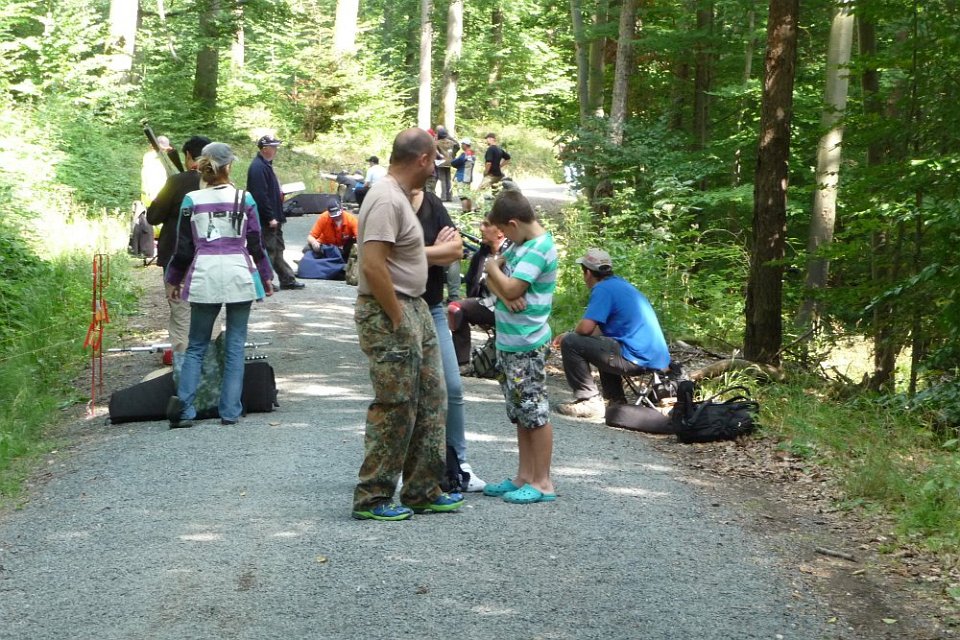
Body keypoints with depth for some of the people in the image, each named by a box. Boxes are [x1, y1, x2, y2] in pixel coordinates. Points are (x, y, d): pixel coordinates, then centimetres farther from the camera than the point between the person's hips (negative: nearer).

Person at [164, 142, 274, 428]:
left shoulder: (191, 201, 1)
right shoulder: (244, 199, 0)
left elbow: (183, 247, 4)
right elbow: (256, 244, 4)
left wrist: (174, 280, 16)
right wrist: (266, 276, 17)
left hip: (204, 276, 1)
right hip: (239, 275, -1)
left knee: (196, 346, 9)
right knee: (235, 346, 7)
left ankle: (183, 404, -9)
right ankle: (230, 411, 5)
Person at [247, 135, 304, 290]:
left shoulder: (266, 165, 14)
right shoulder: (258, 167, -19)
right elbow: (260, 195, -24)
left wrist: (279, 193, 11)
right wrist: (270, 217, -23)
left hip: (273, 218, 11)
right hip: (266, 219, -11)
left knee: (278, 249, 15)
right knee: (268, 250, -3)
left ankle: (288, 279, 21)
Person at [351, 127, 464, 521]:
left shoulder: (399, 196, 14)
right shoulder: (387, 200, -19)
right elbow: (373, 266, -26)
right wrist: (399, 321, -21)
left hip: (414, 309, 11)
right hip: (389, 315, -11)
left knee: (430, 401, 14)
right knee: (394, 408, -4)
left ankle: (422, 491, 23)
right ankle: (372, 499, 5)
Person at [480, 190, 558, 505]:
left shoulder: (539, 248, -17)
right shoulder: (521, 243, 11)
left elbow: (511, 287, -22)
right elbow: (493, 279, 9)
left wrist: (494, 269, -5)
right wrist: (504, 293, -12)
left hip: (527, 345, -10)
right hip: (508, 341, 10)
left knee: (535, 412, -3)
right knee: (520, 412, 14)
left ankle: (542, 482, 3)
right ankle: (524, 477, 22)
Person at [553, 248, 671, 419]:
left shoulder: (603, 289, -9)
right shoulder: (621, 284, 20)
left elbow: (586, 327, -18)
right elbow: (603, 329, 26)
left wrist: (568, 336, 4)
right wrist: (569, 335, 21)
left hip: (637, 359, -10)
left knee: (570, 344, -9)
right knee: (602, 342, 36)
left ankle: (588, 401, -5)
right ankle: (616, 401, 28)